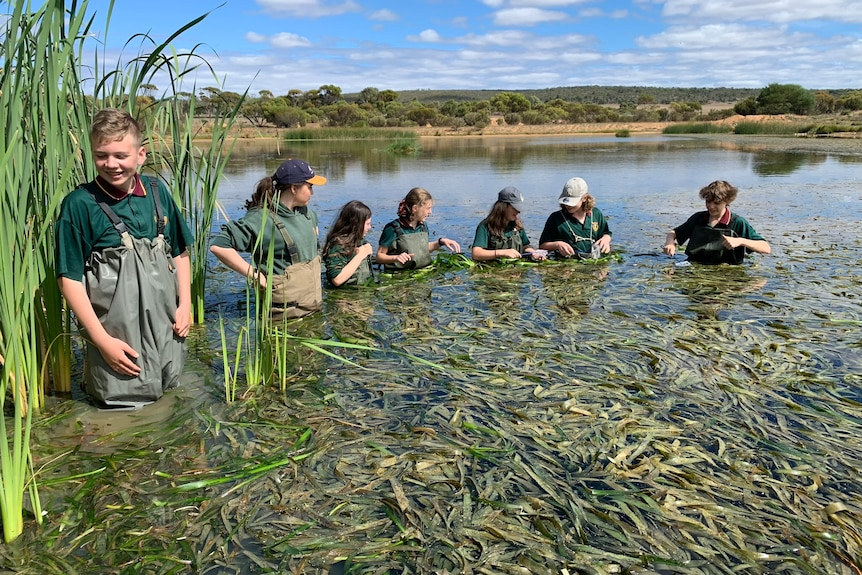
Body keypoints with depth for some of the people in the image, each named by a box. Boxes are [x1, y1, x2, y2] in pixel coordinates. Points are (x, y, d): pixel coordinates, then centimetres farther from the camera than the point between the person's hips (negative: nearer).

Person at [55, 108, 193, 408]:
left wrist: (185, 304, 3)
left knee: (169, 388, 20)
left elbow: (179, 252, 11)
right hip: (119, 336, -4)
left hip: (166, 327, 5)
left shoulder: (157, 191, 1)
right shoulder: (79, 204, -12)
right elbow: (70, 279, -11)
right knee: (125, 402, 10)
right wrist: (102, 339, -13)